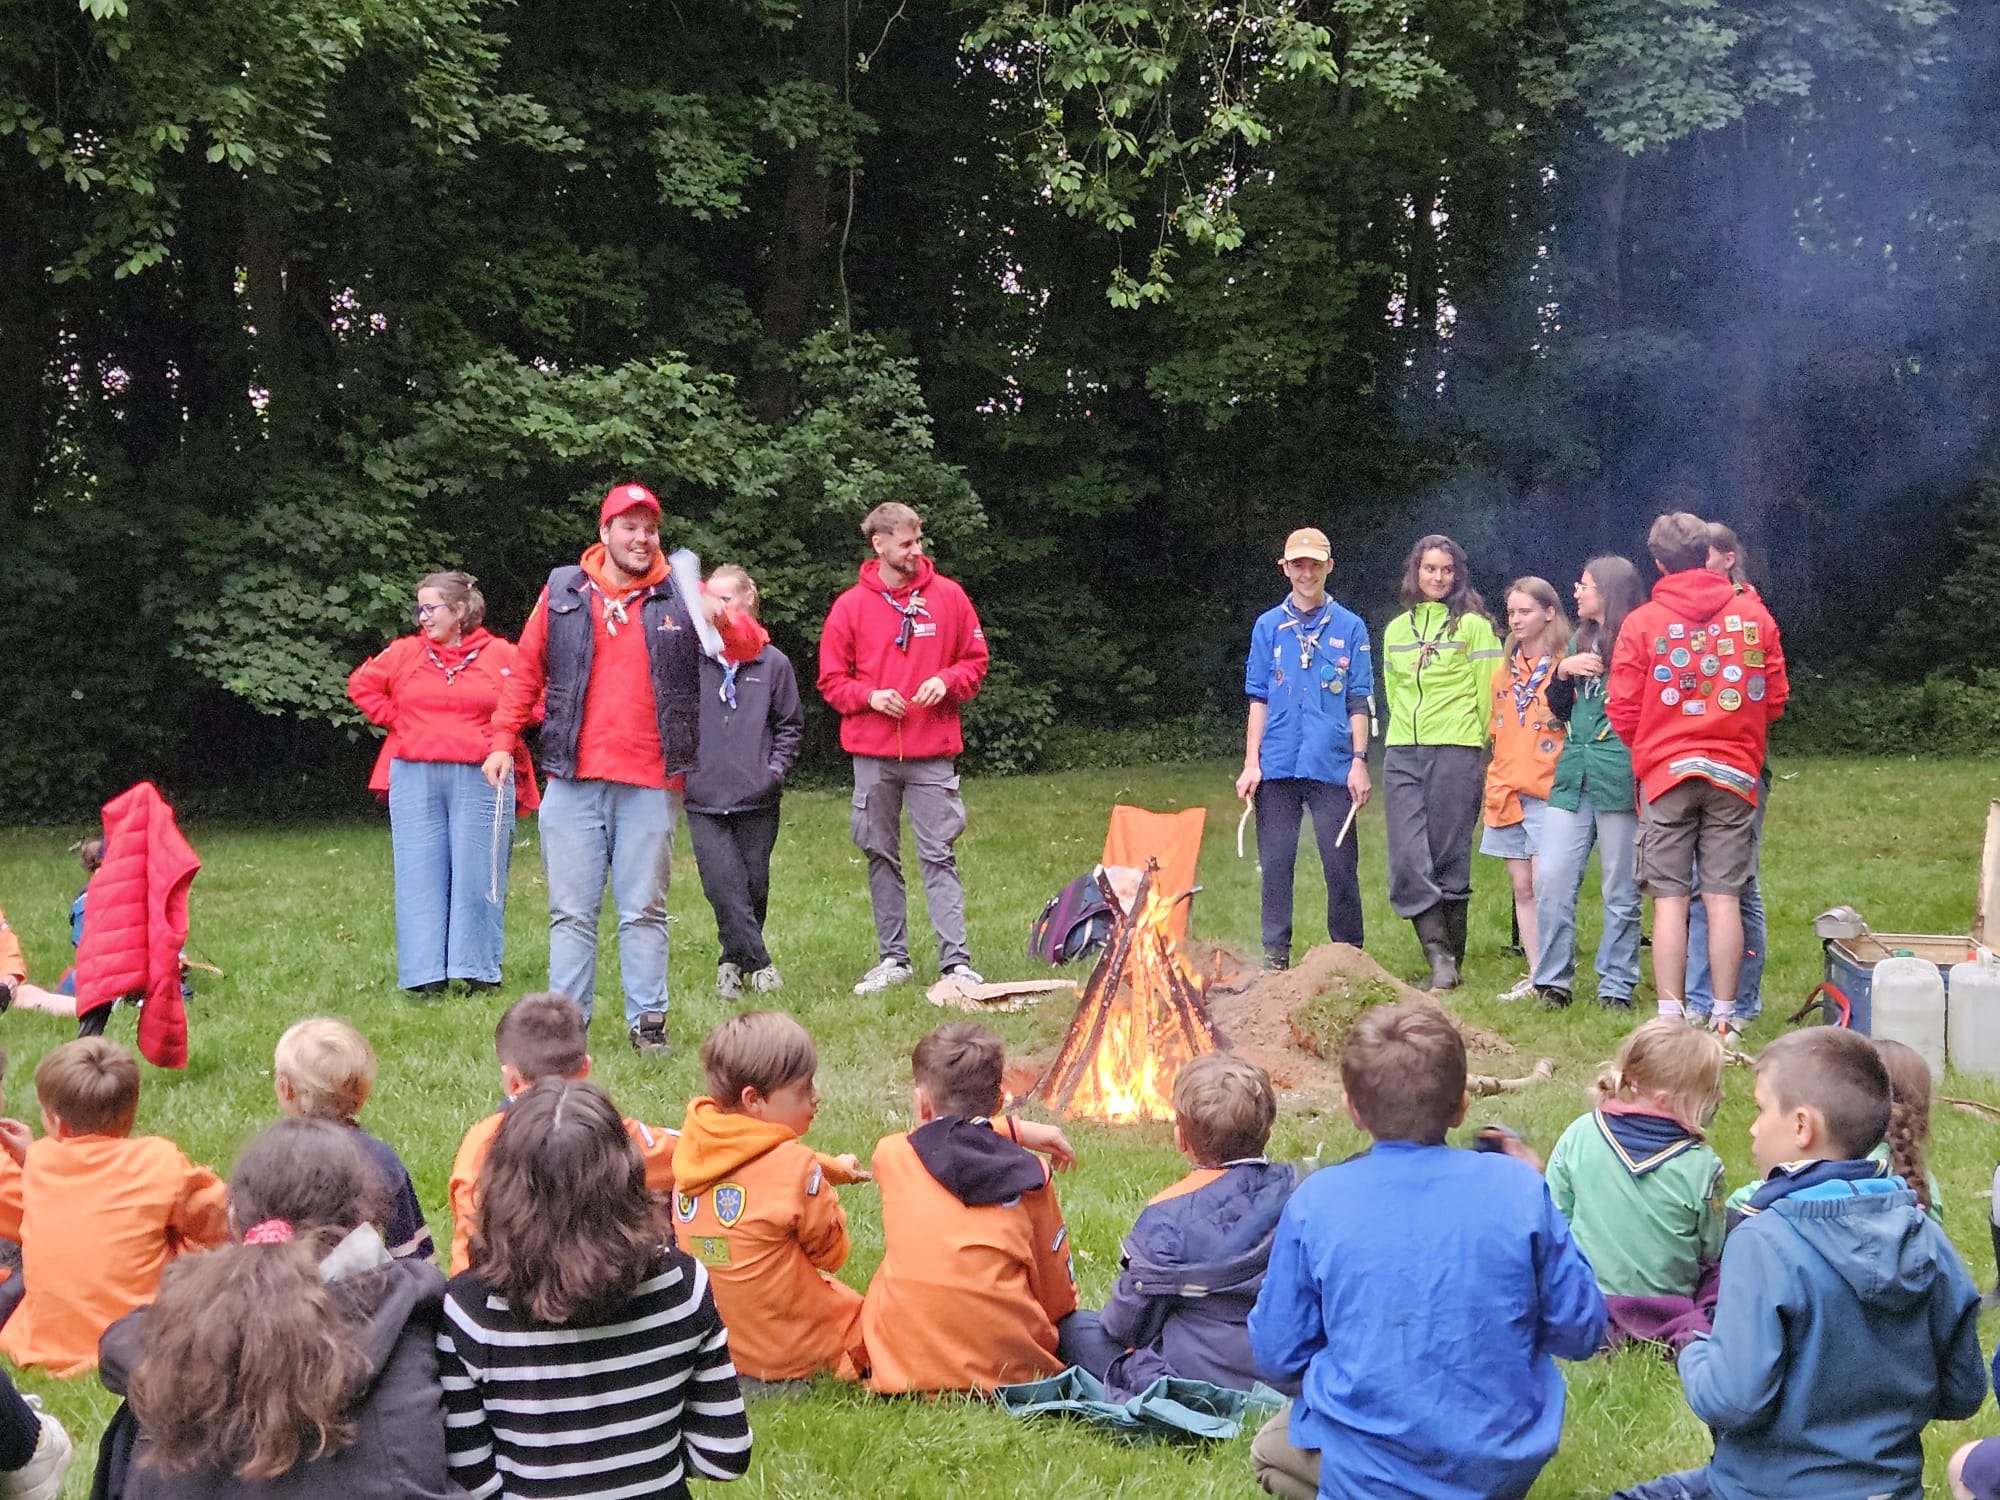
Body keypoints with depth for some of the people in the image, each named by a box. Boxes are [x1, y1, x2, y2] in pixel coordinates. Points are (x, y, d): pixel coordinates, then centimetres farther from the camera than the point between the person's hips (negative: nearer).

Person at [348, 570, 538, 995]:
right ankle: (426, 974, 4)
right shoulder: (405, 652, 8)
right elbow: (361, 684, 18)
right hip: (414, 779, 3)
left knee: (477, 873, -1)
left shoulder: (499, 654, 0)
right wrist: (394, 720, 8)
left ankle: (479, 970, 5)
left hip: (481, 779, -2)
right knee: (420, 875, 1)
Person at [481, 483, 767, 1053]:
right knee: (571, 911, 4)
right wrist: (503, 742, 6)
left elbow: (751, 647, -4)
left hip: (649, 783, 0)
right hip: (573, 781, 1)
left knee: (644, 910, 6)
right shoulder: (562, 591, 7)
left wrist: (723, 621, -25)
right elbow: (526, 671, 12)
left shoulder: (680, 595, 5)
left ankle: (648, 1018, 13)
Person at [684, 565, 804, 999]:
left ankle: (733, 963, 24)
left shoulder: (773, 663, 3)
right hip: (703, 800, -1)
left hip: (757, 800, 1)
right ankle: (758, 963, -3)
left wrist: (776, 768, -1)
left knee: (754, 888, 7)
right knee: (725, 889, -10)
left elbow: (791, 725, 11)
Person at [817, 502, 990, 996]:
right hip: (872, 755, 1)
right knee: (881, 857, 8)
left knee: (938, 856, -4)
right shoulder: (850, 606, 2)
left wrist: (947, 681, -9)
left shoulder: (948, 597, 4)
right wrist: (869, 696, -11)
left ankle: (957, 961, -5)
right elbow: (831, 680, 6)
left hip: (933, 752, -1)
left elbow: (975, 660, 11)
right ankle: (893, 958, 16)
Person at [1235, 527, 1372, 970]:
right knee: (1275, 863, 4)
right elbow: (1259, 700, 8)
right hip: (1277, 766, 1)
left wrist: (1359, 761, -2)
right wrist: (1251, 763, 2)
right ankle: (1275, 955, 12)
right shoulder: (1268, 626, 8)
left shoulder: (1350, 627, 5)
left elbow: (1358, 702, 5)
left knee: (1341, 863, 0)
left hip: (1331, 766, -1)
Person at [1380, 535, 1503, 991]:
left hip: (1456, 752, -4)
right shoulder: (1396, 629, 16)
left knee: (1449, 860, -1)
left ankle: (1451, 963, 8)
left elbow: (1489, 695, 1)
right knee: (1408, 860, -9)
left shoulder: (1473, 625, 1)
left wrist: (1480, 745, 3)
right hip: (1402, 754, 4)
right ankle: (1439, 957, -7)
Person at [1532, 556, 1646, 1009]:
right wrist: (1563, 671, 3)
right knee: (1552, 878, -2)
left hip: (1619, 779, -6)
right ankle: (1552, 981, 5)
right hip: (1573, 774, 6)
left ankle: (1616, 986, 10)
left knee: (1621, 889, 2)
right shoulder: (1580, 641, 18)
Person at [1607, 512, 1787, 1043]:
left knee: (1670, 898, 1)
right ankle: (1724, 1019, 5)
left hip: (1666, 773, -1)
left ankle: (1670, 1018, -1)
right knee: (1724, 897, 3)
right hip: (1735, 773, 1)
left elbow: (1623, 714, -2)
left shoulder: (1641, 623, -3)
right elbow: (1775, 701, 7)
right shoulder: (1754, 615, 3)